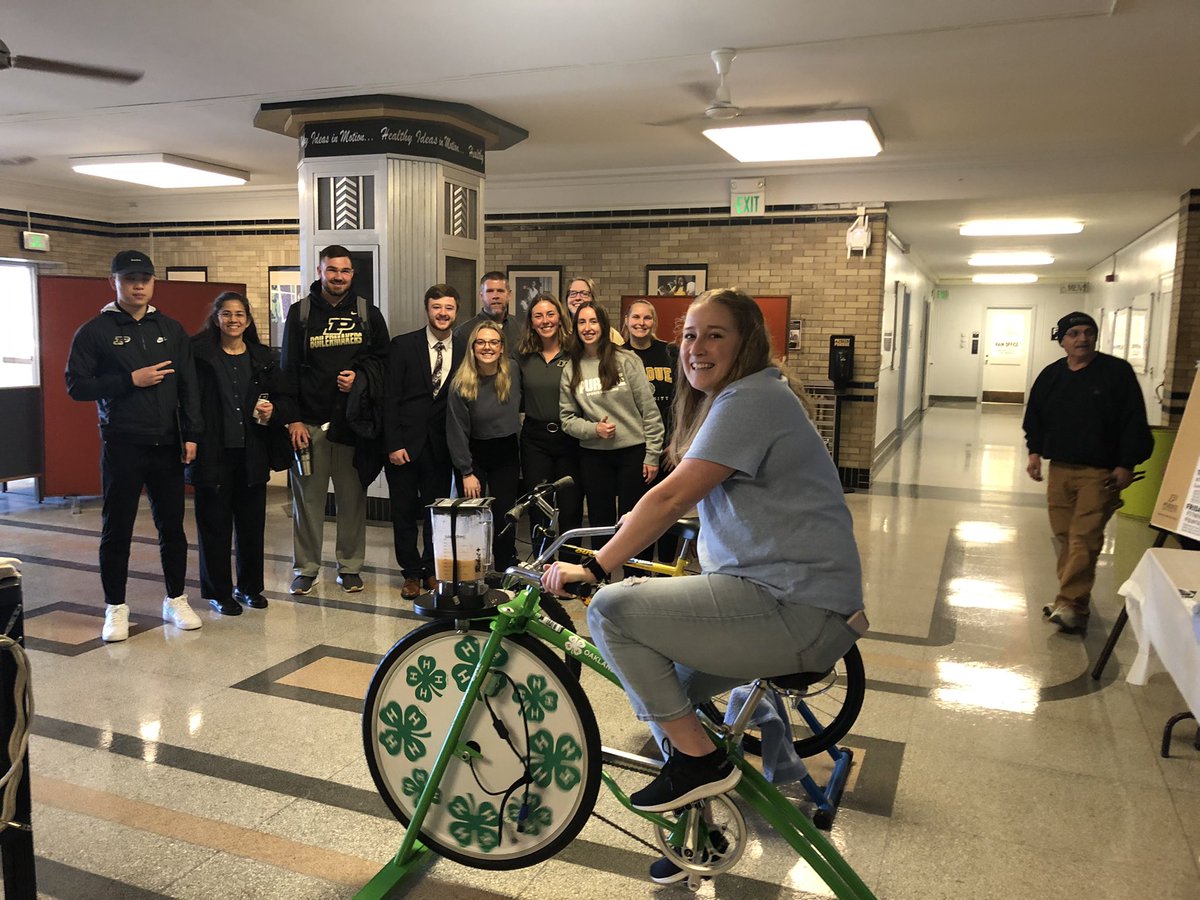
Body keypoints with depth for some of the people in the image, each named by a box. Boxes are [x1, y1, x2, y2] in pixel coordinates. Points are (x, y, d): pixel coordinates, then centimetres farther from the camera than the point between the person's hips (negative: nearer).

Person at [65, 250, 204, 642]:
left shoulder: (171, 330, 10)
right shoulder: (95, 331, 0)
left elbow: (188, 386, 8)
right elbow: (76, 385, -4)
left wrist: (191, 434, -1)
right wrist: (130, 380, -13)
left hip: (167, 445, 3)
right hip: (121, 445, -3)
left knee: (172, 525, 9)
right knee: (117, 529, 4)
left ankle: (176, 600, 22)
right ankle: (115, 608, 16)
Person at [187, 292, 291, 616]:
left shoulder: (262, 358, 10)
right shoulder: (199, 353, -1)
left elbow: (279, 398, 16)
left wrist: (271, 412, -5)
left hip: (252, 453, 3)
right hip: (213, 452, -3)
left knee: (252, 522, 9)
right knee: (214, 524, 3)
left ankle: (249, 586, 24)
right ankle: (218, 591, 16)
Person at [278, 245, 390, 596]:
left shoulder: (368, 313, 9)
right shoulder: (300, 313, 6)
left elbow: (384, 357, 14)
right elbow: (288, 368, 4)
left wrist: (360, 377, -6)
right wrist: (293, 418, -4)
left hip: (353, 421, 1)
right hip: (309, 422, -1)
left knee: (352, 497, 5)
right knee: (307, 497, 3)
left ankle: (350, 566, 17)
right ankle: (306, 567, 15)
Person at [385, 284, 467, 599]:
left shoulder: (465, 349, 3)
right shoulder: (403, 346, -2)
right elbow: (391, 398, -4)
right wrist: (393, 444, -10)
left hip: (442, 444, 1)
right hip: (404, 442, -1)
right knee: (404, 511, 7)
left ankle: (432, 570, 24)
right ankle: (412, 573, 21)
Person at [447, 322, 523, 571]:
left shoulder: (513, 371, -7)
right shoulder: (461, 383, -14)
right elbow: (457, 431, -10)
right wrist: (467, 472, -11)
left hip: (506, 455, 2)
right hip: (473, 455, -2)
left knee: (504, 518, 2)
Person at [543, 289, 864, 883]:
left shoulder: (750, 399, -15)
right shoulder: (733, 401, 19)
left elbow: (672, 498, -21)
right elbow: (683, 499, 26)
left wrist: (594, 568, -17)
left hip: (796, 611, -11)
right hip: (785, 596, 11)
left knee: (611, 611, -15)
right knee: (663, 683, 18)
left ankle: (700, 762, -2)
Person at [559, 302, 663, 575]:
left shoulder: (626, 360, -4)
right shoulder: (571, 369, 5)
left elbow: (649, 410, -4)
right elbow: (567, 417, 6)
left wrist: (652, 455, -6)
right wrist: (594, 429, -13)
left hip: (633, 452, -2)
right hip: (594, 455, 3)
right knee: (600, 522, 10)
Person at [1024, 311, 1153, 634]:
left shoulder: (1117, 372, -4)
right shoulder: (1050, 376, 9)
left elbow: (1134, 422, -5)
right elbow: (1034, 417, 19)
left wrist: (1126, 465, -9)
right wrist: (1035, 451, 6)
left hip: (1100, 473, -5)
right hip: (1059, 469, 5)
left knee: (1084, 538, -10)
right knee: (1064, 536, 8)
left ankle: (1071, 605, -9)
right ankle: (1072, 597, 19)